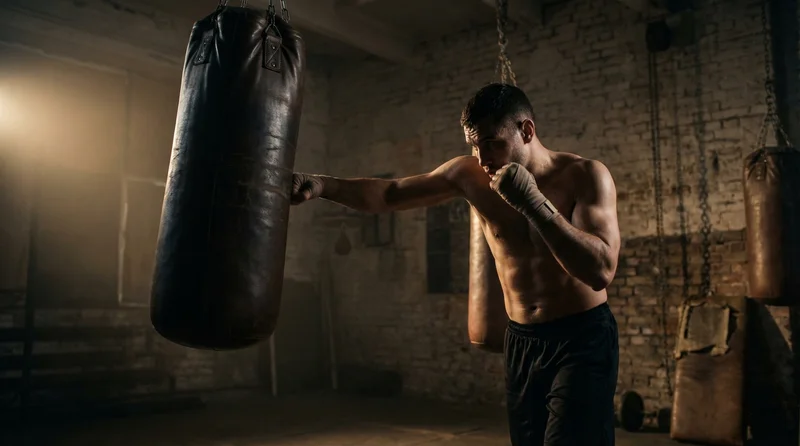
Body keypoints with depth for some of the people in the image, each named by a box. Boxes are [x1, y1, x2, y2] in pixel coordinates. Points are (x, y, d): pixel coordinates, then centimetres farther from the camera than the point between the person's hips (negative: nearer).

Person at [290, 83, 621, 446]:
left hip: (583, 339, -3)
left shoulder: (586, 176, -14)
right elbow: (387, 194, 0)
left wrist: (533, 203, -31)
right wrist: (322, 185, -15)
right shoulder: (468, 174, -5)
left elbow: (601, 271, -25)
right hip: (521, 341, 4)